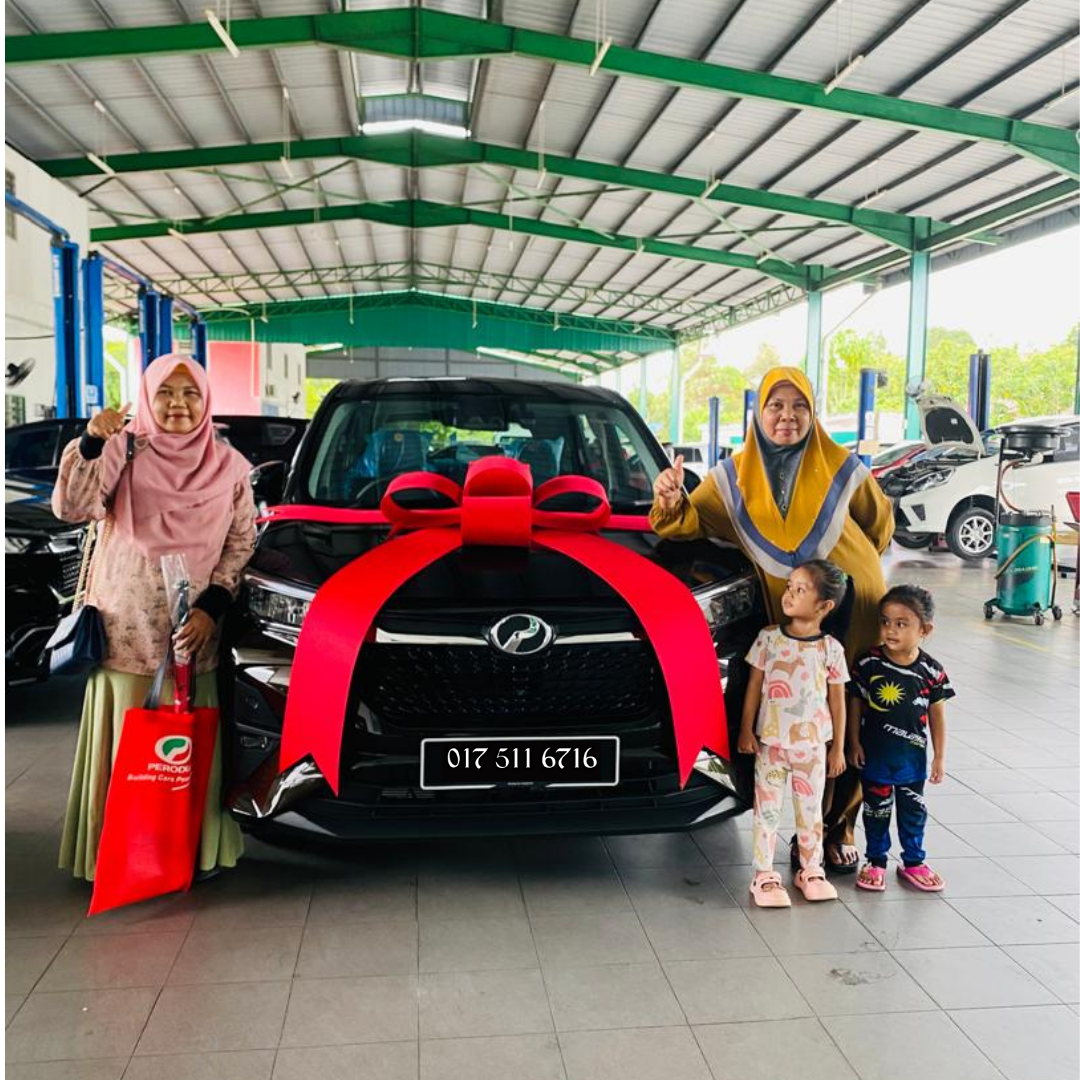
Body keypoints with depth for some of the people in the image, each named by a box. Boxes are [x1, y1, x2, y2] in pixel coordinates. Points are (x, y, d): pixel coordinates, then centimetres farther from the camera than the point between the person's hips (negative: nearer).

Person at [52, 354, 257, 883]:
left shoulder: (228, 465, 6)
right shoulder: (124, 452, 2)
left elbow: (242, 541, 5)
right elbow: (72, 507, -11)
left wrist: (212, 605, -6)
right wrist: (91, 443, -23)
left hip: (194, 632, 1)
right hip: (125, 631, -1)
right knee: (127, 744, 4)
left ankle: (192, 851, 16)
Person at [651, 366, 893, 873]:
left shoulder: (843, 469, -1)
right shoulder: (733, 476, 2)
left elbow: (880, 524, 13)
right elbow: (694, 521, -1)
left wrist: (848, 566, 10)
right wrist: (673, 503, -22)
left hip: (855, 614, -1)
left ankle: (838, 828, 17)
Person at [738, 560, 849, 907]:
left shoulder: (831, 648, -4)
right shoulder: (768, 638, -5)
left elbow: (837, 700, 2)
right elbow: (754, 688, 0)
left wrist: (838, 747, 4)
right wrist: (746, 731, -2)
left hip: (812, 745, 1)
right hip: (771, 742, 0)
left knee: (810, 810, 13)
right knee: (767, 809, 4)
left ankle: (810, 870, 29)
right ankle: (764, 875, 14)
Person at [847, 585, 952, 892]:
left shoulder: (931, 671, -10)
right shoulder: (868, 664, -14)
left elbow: (937, 715, -1)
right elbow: (856, 704, -4)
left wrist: (939, 757, 2)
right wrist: (854, 743, -4)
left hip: (912, 755, 1)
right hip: (875, 754, -1)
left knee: (913, 811, 16)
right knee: (877, 809, 12)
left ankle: (913, 862, 34)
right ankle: (876, 860, 29)